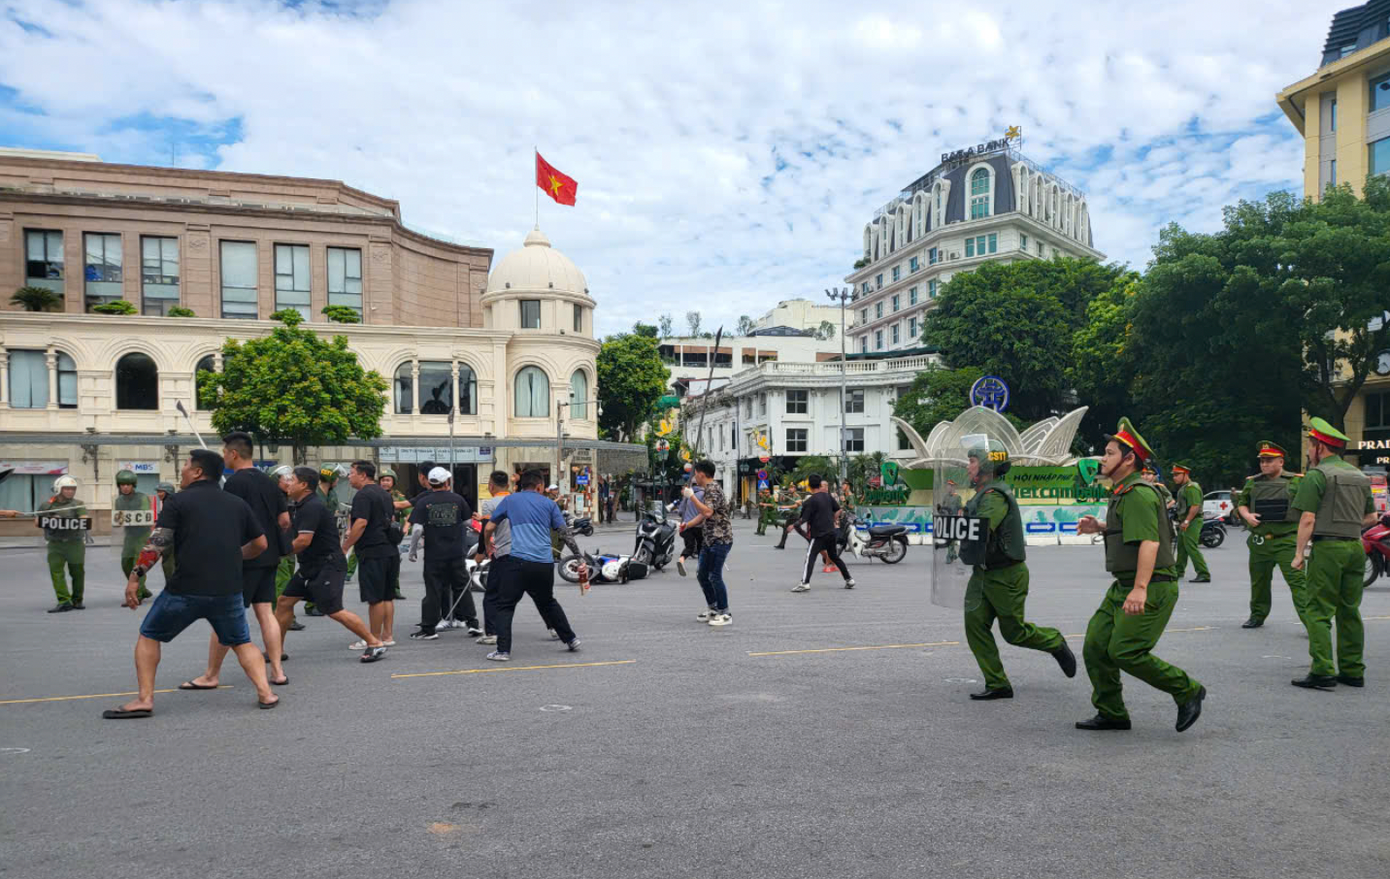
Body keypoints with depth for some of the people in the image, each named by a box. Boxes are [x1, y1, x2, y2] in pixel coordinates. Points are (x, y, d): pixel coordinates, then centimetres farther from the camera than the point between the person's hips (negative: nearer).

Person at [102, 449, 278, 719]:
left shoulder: (178, 501, 0)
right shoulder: (237, 504, 11)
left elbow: (156, 544, -9)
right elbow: (260, 544, 15)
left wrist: (134, 577, -3)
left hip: (186, 590, -3)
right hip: (228, 591, 3)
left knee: (149, 636, 19)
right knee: (241, 642, 20)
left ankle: (144, 699, 14)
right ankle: (265, 693, 6)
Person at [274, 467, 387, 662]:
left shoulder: (312, 507, -18)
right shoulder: (297, 506, 14)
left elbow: (303, 541, -23)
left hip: (328, 565, -10)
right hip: (311, 566, 10)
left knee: (334, 611, -13)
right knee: (285, 601, 11)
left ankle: (375, 643, -7)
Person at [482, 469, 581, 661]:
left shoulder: (509, 500, 11)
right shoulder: (549, 503, 13)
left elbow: (489, 528, 13)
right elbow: (564, 531, 12)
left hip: (517, 560, -3)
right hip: (545, 563, 3)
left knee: (505, 605, 6)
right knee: (547, 603, 23)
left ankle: (503, 650, -2)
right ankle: (570, 639, 27)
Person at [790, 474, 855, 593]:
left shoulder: (810, 501, -11)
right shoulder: (827, 496, 7)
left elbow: (804, 519, -13)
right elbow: (838, 510, 14)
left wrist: (796, 524, 3)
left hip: (819, 534, -6)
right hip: (832, 532, 6)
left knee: (810, 557, -9)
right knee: (835, 557, 19)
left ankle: (805, 583, -20)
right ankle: (849, 580, 22)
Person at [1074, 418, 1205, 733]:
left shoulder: (1138, 493, -16)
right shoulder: (1123, 493, 17)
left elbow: (1149, 542, -27)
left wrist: (1140, 589, -36)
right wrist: (1100, 527, 17)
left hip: (1151, 589, -10)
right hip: (1123, 587, 10)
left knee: (1125, 652, -14)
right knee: (1095, 647, 6)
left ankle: (1187, 692, 5)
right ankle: (1111, 713, 17)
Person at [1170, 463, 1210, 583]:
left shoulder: (1191, 487, -16)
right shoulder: (1183, 488, 18)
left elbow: (1195, 507, -24)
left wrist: (1186, 521, -25)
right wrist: (1181, 521, 19)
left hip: (1192, 522, -11)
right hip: (1185, 522, 11)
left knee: (1192, 548, -15)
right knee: (1181, 546, 18)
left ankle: (1204, 574, -16)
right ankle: (1179, 571, 31)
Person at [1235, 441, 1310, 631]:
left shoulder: (1297, 481, 0)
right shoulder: (1252, 482, 11)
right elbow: (1241, 502, 20)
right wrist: (1246, 515, -1)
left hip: (1287, 542, -4)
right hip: (1259, 542, 4)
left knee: (1297, 581, -12)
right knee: (1259, 581, 14)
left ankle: (1309, 620, -12)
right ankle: (1257, 615, 29)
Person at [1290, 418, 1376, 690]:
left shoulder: (1316, 476, -8)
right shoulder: (1360, 476, 15)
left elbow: (1308, 519, -13)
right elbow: (1371, 517, 20)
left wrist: (1299, 553, -8)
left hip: (1327, 548, -7)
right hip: (1355, 547, 7)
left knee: (1319, 611, -5)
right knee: (1350, 611, 13)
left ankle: (1323, 672, -8)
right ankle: (1353, 671, 16)